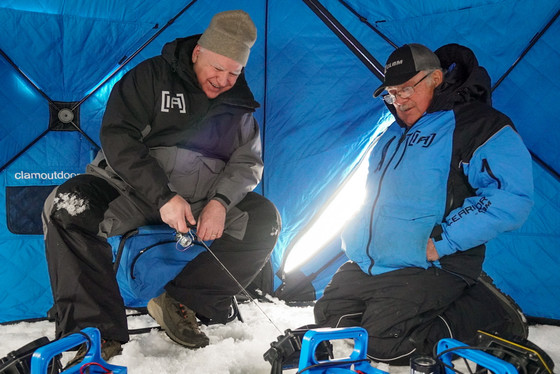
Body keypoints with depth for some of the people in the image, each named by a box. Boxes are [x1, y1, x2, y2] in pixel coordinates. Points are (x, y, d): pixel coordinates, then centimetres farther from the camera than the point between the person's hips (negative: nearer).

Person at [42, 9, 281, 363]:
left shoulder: (240, 106, 6)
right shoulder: (152, 76, -6)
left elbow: (247, 162, 5)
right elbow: (118, 137, -13)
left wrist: (221, 201, -17)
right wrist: (163, 197, -23)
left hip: (202, 199, 4)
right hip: (130, 186, -3)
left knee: (264, 220, -13)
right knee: (70, 207, -30)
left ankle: (183, 301, -10)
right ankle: (98, 331, -25)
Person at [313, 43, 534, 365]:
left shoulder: (479, 125, -9)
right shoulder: (392, 134, 17)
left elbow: (511, 195, -22)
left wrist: (442, 240, -23)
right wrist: (354, 239, 16)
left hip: (429, 267, -9)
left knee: (383, 342, -21)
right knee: (329, 318, 7)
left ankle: (486, 311, 1)